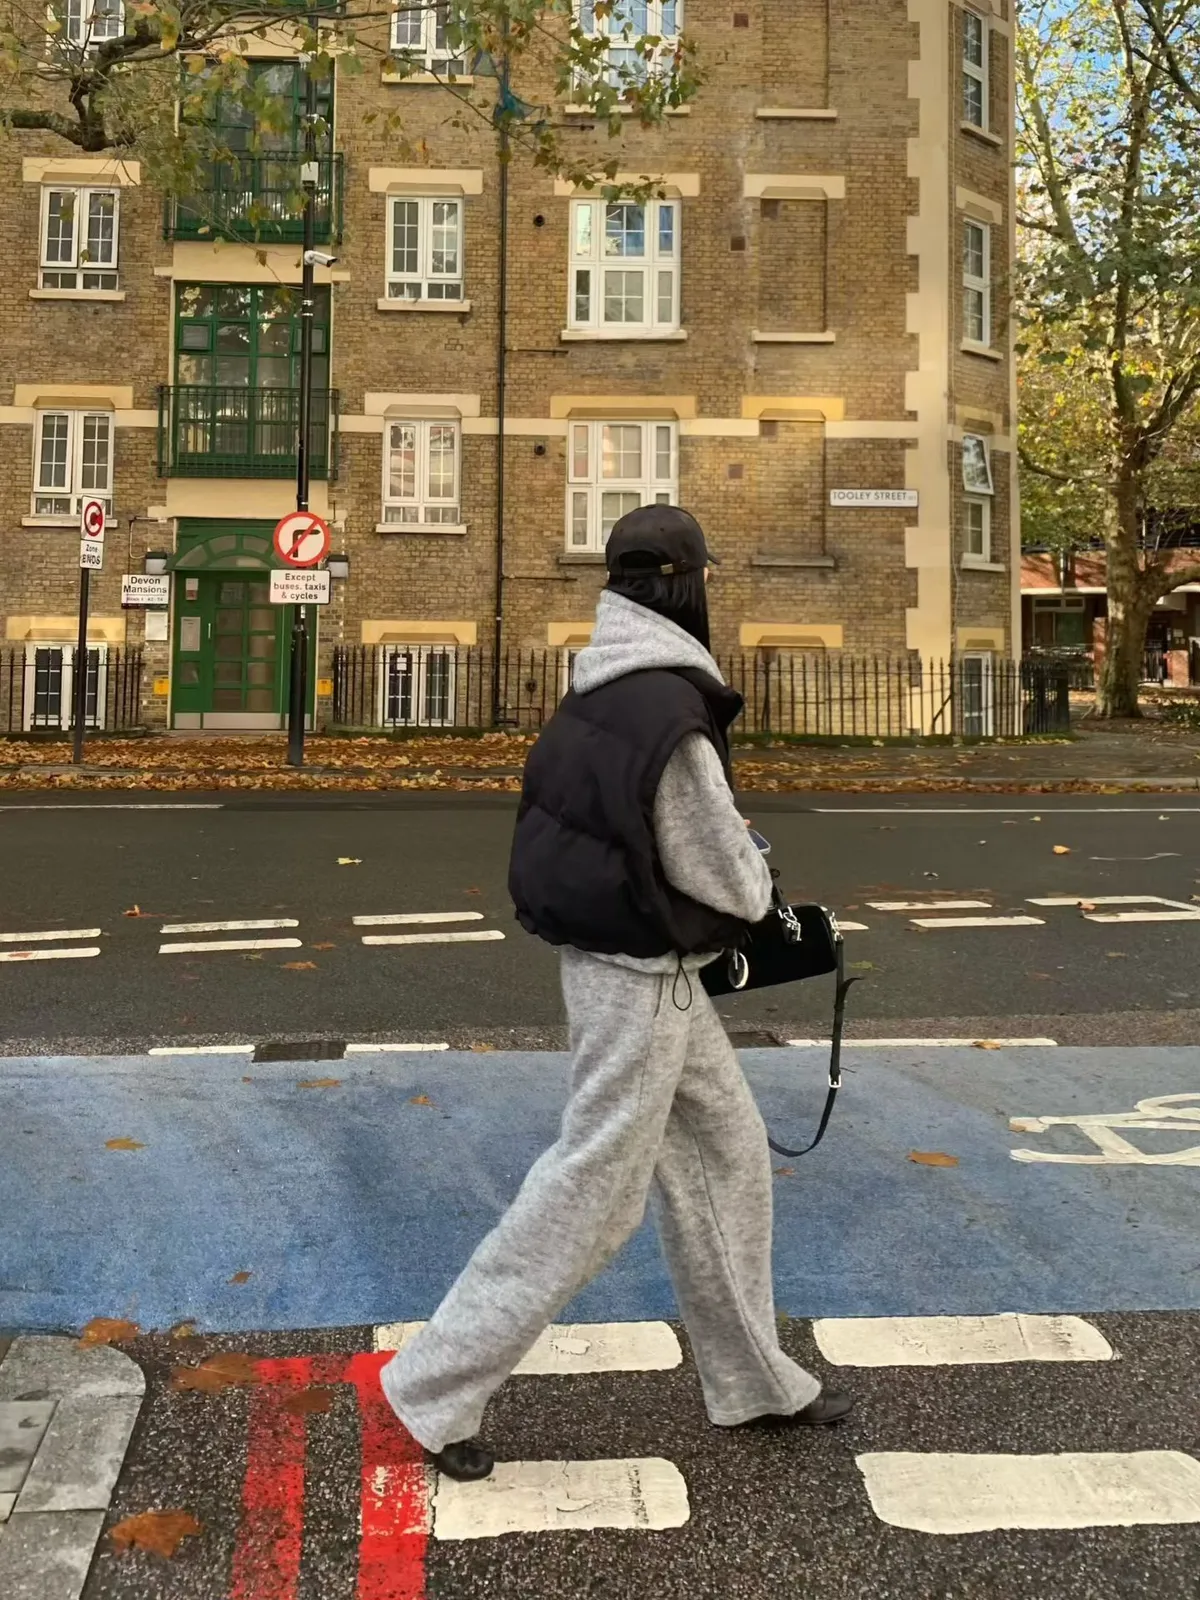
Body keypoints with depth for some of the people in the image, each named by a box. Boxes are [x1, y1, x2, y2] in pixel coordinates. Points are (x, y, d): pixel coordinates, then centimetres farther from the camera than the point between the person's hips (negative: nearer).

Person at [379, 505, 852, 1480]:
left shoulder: (597, 696, 5)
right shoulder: (672, 718, -23)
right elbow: (727, 883, -17)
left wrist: (734, 861, 6)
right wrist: (762, 880, 6)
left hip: (651, 970, 9)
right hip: (641, 974, -9)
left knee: (726, 1155, 18)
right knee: (592, 1191, 1)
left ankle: (755, 1381, 32)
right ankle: (439, 1388, 13)